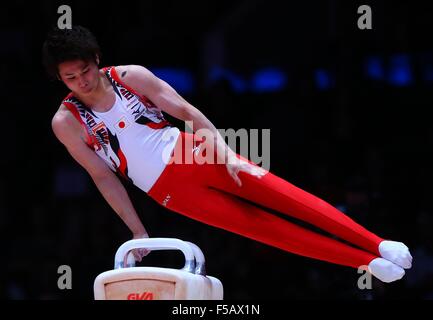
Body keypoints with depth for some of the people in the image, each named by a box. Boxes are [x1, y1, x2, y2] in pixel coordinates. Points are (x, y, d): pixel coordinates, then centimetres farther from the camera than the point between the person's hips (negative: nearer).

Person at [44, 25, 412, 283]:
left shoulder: (129, 76, -4)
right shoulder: (66, 122, -7)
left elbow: (185, 110, -1)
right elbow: (103, 177, -2)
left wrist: (225, 153, -9)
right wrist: (138, 232, -1)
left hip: (191, 152, 2)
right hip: (167, 187, -2)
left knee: (283, 196, -12)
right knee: (256, 225, -7)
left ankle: (377, 244, -12)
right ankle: (366, 261, -4)